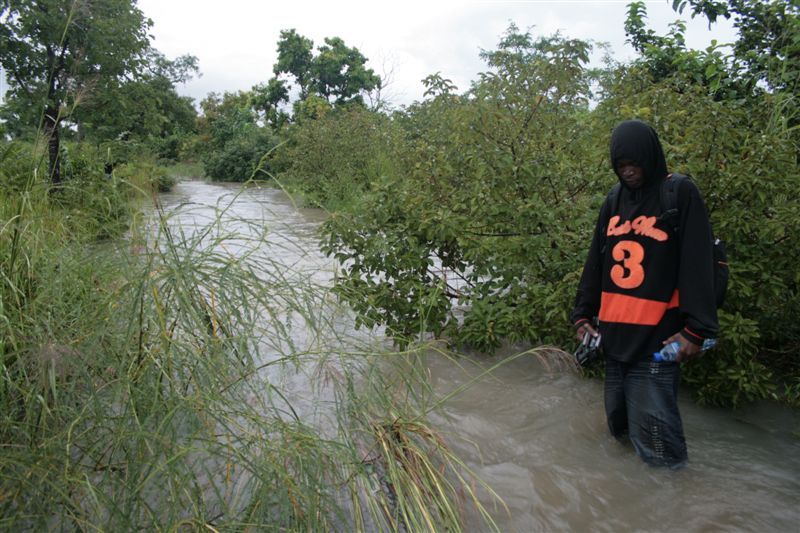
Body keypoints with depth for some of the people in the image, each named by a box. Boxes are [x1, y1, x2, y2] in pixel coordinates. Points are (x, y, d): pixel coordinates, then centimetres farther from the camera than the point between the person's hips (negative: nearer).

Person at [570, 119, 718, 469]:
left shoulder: (681, 195, -3)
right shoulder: (614, 202, 14)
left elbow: (697, 266, -9)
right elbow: (595, 263, 15)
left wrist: (696, 329, -14)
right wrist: (583, 315, 11)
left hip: (657, 338, -6)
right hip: (614, 335, 6)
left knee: (653, 434, -8)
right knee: (618, 424, 13)